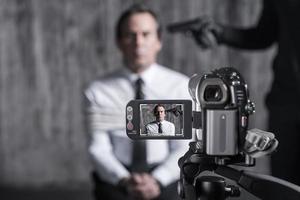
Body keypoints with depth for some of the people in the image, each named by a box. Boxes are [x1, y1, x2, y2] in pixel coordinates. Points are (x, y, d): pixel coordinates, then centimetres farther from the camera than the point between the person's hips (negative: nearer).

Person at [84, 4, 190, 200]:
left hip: (165, 179, 0)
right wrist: (124, 180, -20)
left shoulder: (181, 86, 4)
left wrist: (157, 181, -18)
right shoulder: (98, 90, 5)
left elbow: (184, 149, -2)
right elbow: (99, 148, -2)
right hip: (117, 181, 0)